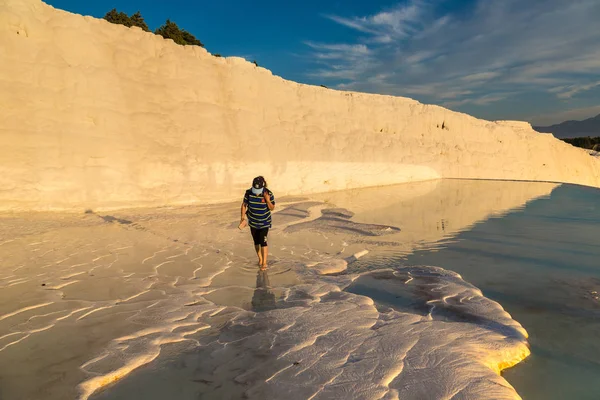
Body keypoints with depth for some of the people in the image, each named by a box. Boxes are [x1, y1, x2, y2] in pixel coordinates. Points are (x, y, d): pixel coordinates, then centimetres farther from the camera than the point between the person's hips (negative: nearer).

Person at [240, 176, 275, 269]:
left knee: (263, 241, -10)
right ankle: (260, 259, 32)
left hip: (264, 222, -2)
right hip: (253, 221, 3)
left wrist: (267, 200, -29)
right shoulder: (248, 193, -14)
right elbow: (244, 205, -1)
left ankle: (264, 262, 1)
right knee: (256, 241, 11)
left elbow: (272, 208, -12)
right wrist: (243, 217, -6)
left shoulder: (269, 194, -19)